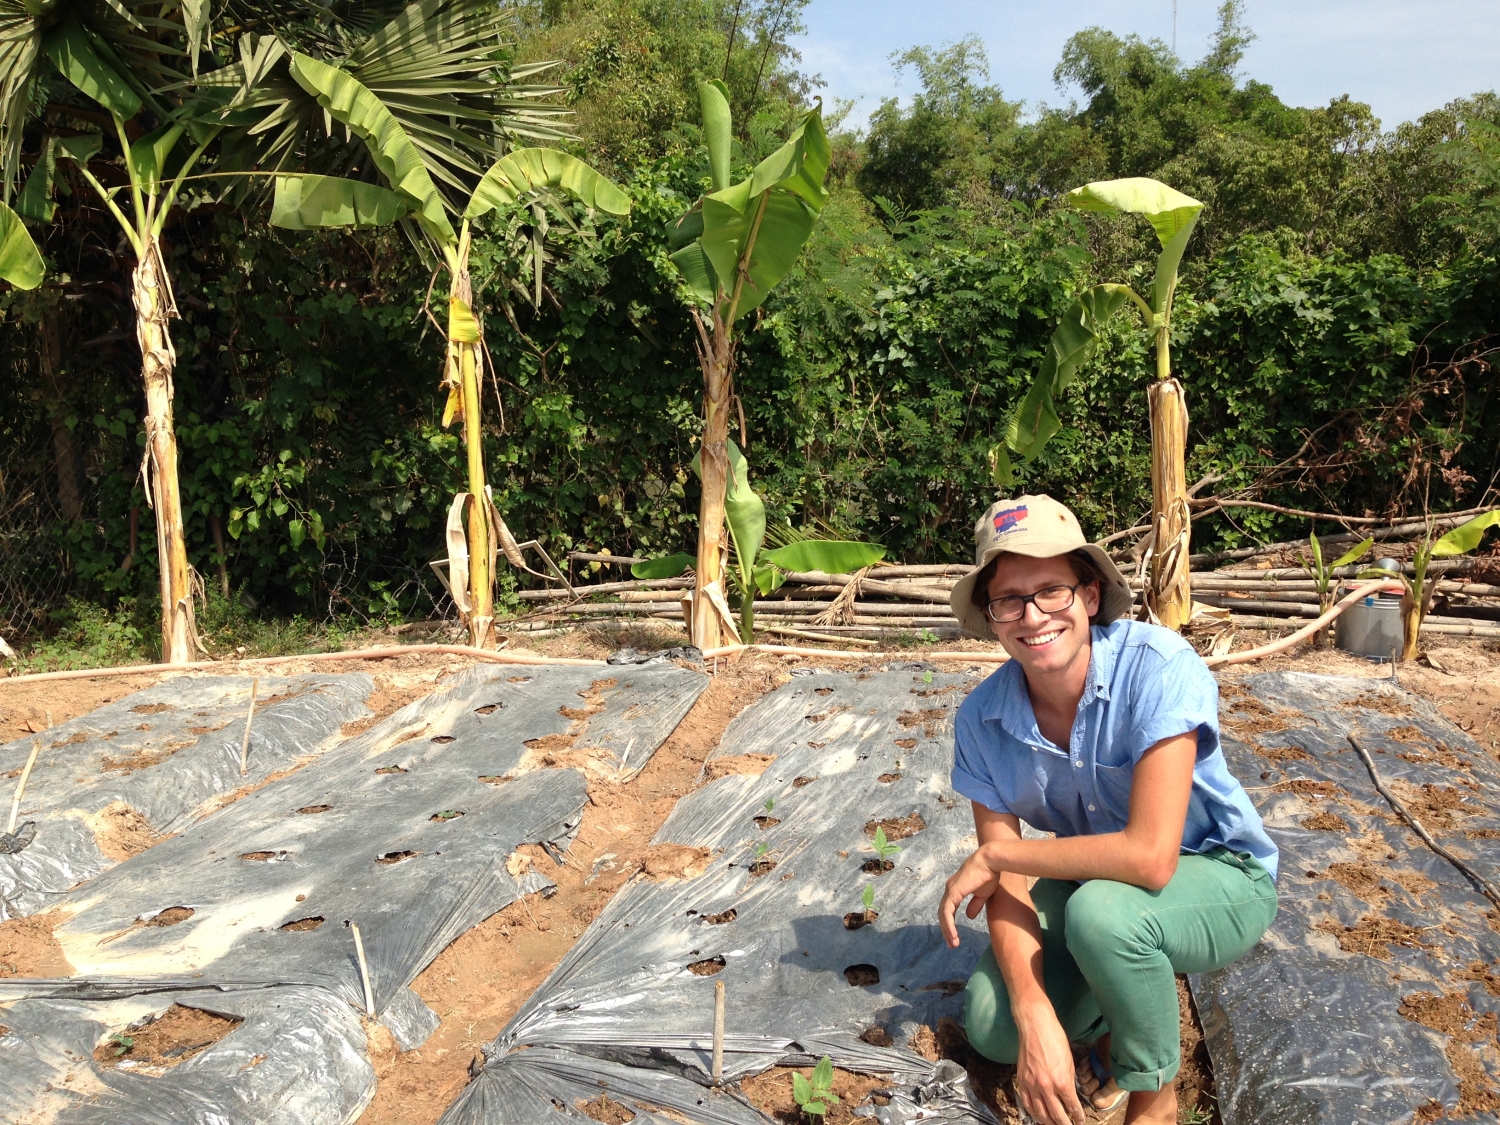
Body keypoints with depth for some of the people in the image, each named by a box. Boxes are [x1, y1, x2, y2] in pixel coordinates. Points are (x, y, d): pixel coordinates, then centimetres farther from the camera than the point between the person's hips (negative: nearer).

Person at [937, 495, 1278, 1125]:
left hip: (1218, 877, -4)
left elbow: (1151, 856, -36)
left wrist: (996, 853, -24)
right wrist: (1037, 1020, -30)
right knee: (991, 1027, -15)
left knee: (1102, 910, -36)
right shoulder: (982, 720, -15)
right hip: (1091, 880, 4)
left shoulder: (1158, 667, -30)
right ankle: (1113, 1013, 18)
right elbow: (1008, 885, -14)